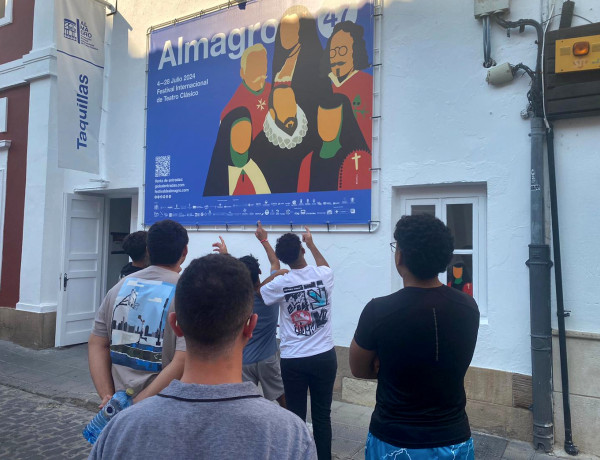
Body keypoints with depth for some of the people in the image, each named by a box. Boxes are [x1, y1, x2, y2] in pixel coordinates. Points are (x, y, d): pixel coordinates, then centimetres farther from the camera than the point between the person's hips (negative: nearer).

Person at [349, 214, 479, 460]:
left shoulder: (378, 311, -22)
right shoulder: (469, 307, -10)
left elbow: (360, 370, -6)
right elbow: (448, 365, 4)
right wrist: (397, 368, -2)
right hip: (454, 440, 3)